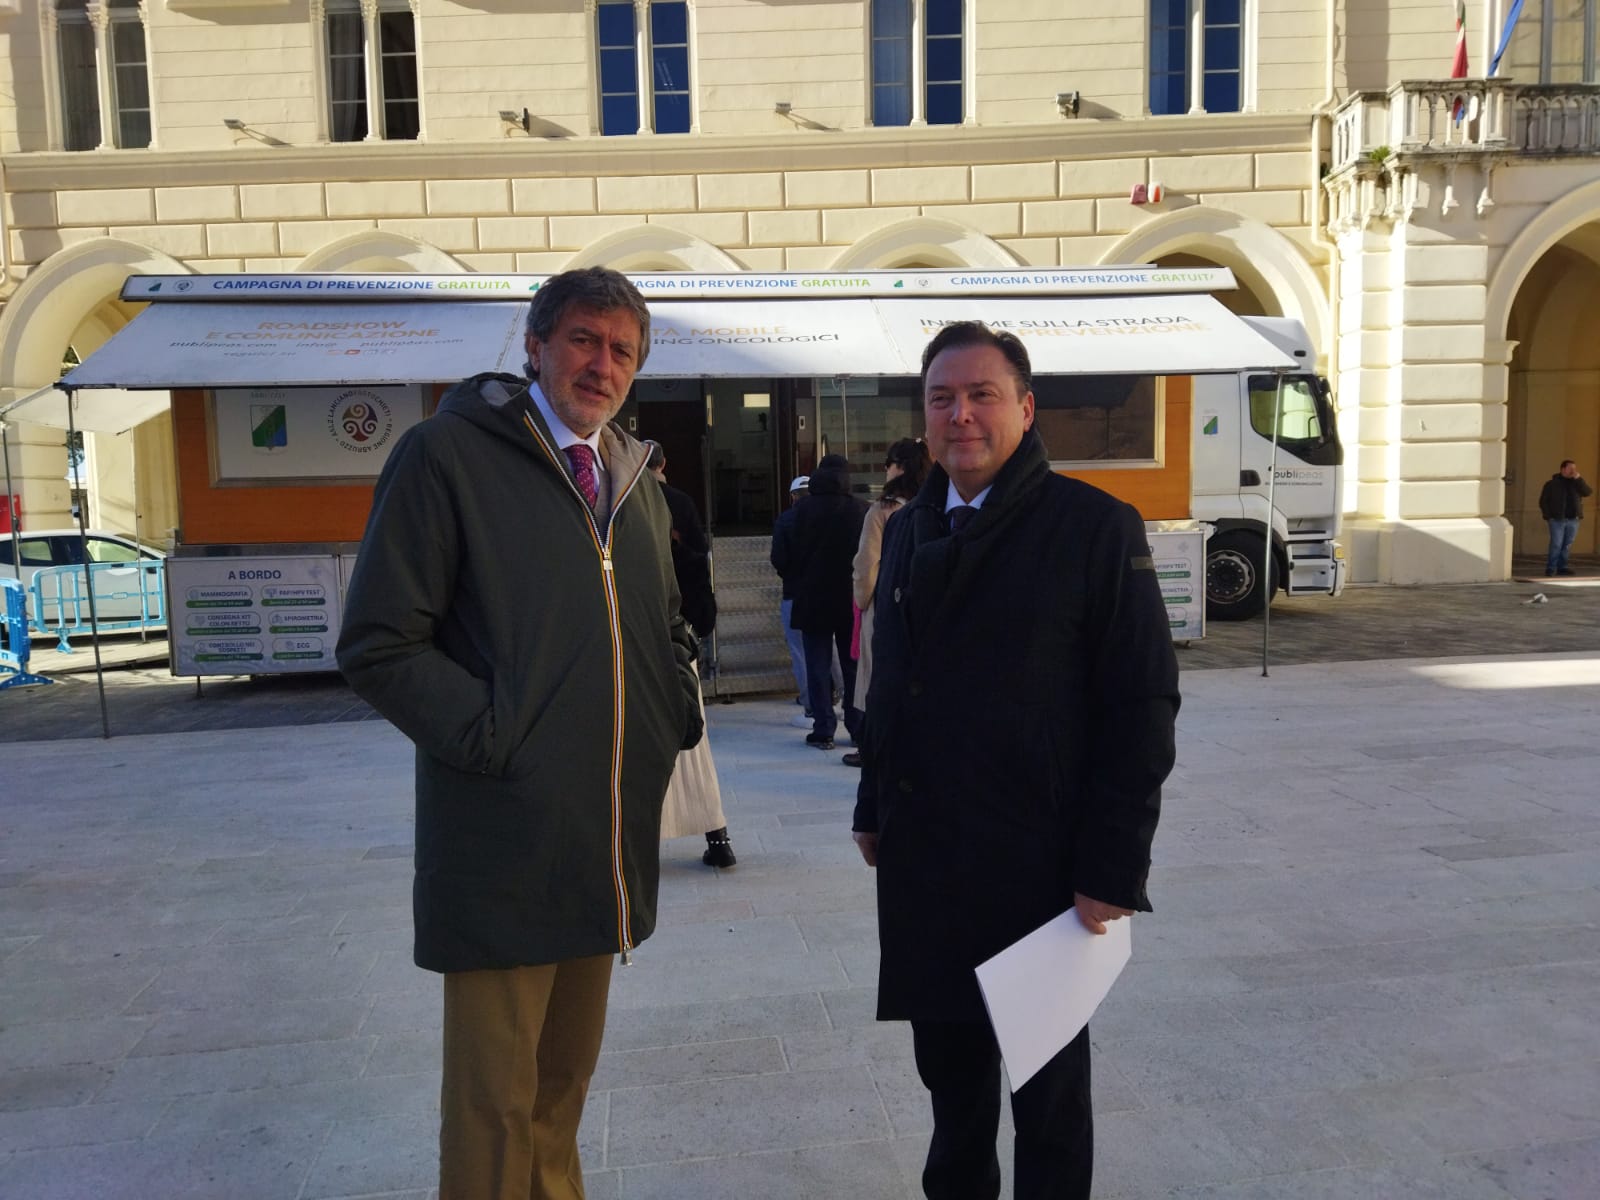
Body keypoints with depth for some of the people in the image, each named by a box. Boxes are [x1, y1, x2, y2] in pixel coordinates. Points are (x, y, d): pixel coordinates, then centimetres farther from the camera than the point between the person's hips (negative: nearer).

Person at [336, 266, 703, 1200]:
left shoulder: (636, 482, 14)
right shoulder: (448, 454, -7)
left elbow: (670, 631, 26)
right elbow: (379, 647, -12)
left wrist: (679, 711, 9)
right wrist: (493, 736, -18)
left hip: (611, 835, 6)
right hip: (502, 838, -6)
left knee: (566, 1076, 20)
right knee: (495, 1097, 4)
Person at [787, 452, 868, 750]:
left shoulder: (804, 509, -6)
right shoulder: (861, 509, -4)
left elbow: (796, 554, -2)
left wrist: (801, 582, 8)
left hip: (813, 599, -1)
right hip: (852, 600, 1)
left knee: (818, 667, 3)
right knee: (854, 666, 10)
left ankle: (823, 730, 2)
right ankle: (859, 728, 13)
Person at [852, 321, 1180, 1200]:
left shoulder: (1097, 527, -10)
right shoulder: (908, 532, 9)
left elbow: (1143, 705, -12)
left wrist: (1112, 868, -15)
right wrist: (874, 808, 14)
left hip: (1036, 863, -5)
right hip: (920, 858, 6)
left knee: (1046, 1083, 12)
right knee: (947, 1061, 20)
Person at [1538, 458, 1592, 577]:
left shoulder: (1576, 482, 13)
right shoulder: (1552, 483, 3)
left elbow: (1588, 492, -3)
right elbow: (1543, 501, 3)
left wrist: (1578, 478, -10)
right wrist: (1548, 516, -6)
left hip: (1573, 519, 4)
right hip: (1557, 519, -4)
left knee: (1567, 545, 3)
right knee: (1556, 544, -9)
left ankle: (1563, 567, 7)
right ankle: (1550, 568, -5)